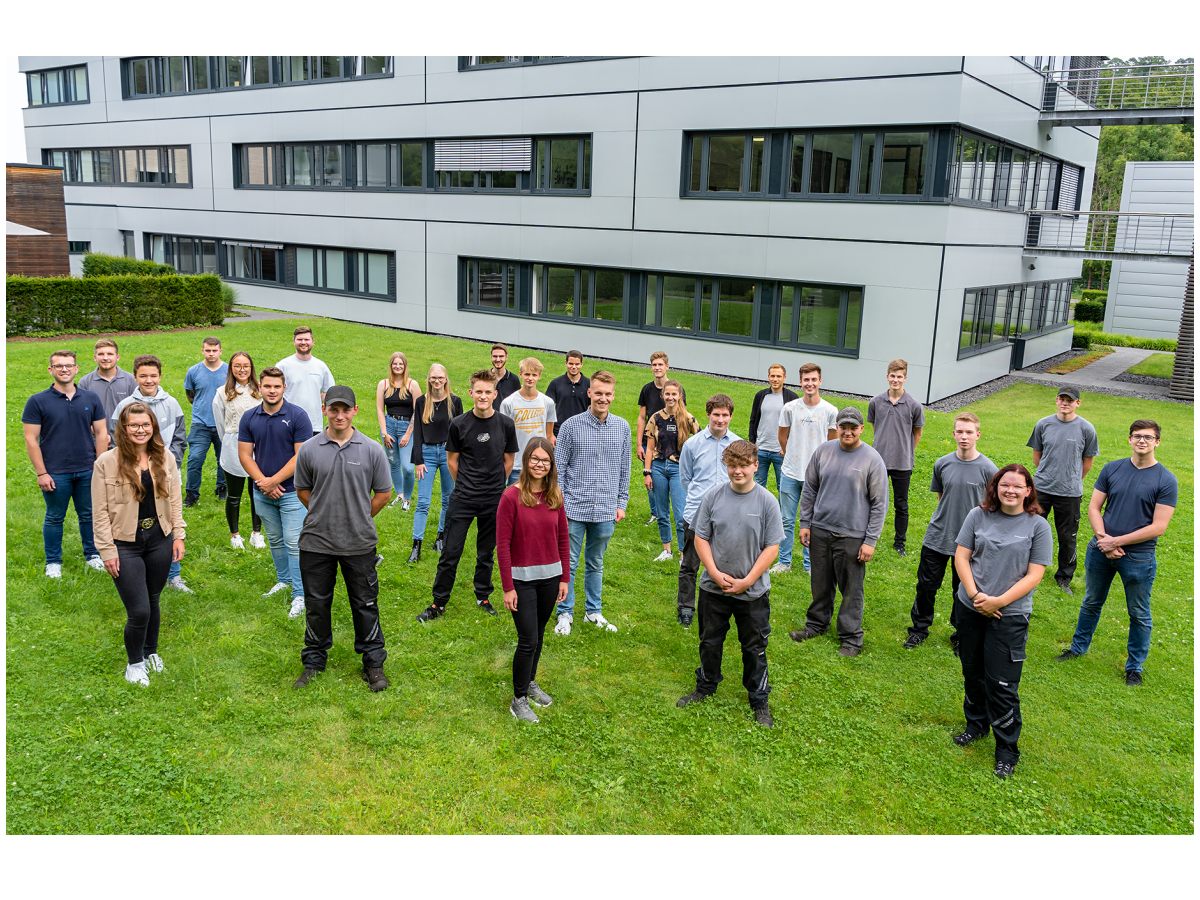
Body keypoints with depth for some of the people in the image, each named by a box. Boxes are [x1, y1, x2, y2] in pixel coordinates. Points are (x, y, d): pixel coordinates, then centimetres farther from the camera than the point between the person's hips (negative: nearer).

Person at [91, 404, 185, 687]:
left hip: (159, 540, 3)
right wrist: (107, 550, -9)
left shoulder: (165, 459, 0)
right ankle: (134, 662, 21)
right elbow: (100, 511, -8)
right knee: (139, 610, -4)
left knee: (153, 601, 16)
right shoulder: (106, 462, -11)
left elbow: (175, 500, 7)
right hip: (125, 545, -3)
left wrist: (178, 535, 3)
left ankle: (151, 653, 40)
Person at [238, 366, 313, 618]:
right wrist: (262, 482, -12)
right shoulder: (249, 417, 2)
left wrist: (274, 481, -15)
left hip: (292, 491, -4)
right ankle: (283, 580, 35)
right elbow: (244, 454, 1)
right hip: (262, 492, 4)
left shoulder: (297, 416, -11)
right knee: (275, 540, 18)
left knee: (294, 543, -5)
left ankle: (300, 594, -1)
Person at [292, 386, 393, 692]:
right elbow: (302, 490, 10)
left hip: (359, 543, -1)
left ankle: (373, 662, 23)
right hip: (317, 541, 1)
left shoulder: (372, 450, -5)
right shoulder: (309, 449, -3)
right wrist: (322, 515, 7)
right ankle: (314, 660, 32)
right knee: (316, 604, 14)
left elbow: (383, 493, 4)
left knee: (365, 604, 9)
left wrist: (360, 517, 4)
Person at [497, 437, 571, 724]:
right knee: (528, 640, -2)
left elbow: (563, 539, 7)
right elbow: (503, 544, -13)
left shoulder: (555, 496, 0)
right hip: (522, 578, -4)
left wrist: (565, 578, 6)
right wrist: (507, 587, -13)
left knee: (538, 635, 17)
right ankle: (519, 699, 15)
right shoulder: (511, 496, -14)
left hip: (550, 576, 5)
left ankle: (530, 682, 38)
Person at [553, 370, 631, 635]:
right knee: (569, 564, 5)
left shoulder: (623, 428, 2)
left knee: (595, 563, 17)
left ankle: (593, 611, 30)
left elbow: (624, 470, 10)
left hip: (606, 511, 3)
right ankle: (565, 613, 20)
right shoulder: (571, 426, -6)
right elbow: (558, 468, -3)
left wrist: (621, 503, 8)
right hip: (575, 509, -2)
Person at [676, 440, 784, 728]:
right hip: (713, 588, 2)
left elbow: (772, 547, -9)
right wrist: (715, 573, -12)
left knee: (754, 648, 11)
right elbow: (701, 538, -1)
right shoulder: (713, 497, -6)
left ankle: (759, 701, 28)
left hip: (753, 592, -2)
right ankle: (705, 688, 40)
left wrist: (746, 581, -13)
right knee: (710, 642, 18)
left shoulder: (767, 501, -11)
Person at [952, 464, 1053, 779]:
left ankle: (1007, 749, 12)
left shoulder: (1038, 526, -6)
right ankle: (976, 724, 39)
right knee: (972, 673, 17)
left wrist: (999, 601, -14)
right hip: (971, 609, 3)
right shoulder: (978, 516, 0)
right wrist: (975, 594, -12)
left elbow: (1034, 575, -8)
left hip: (1010, 615, -3)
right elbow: (961, 556, 1)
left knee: (1001, 683, -4)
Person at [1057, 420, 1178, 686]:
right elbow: (1094, 507, 1)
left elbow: (1159, 527, -14)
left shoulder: (1166, 481, -11)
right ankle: (1079, 647, 39)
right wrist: (1103, 539, -14)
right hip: (1100, 551, 3)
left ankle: (1134, 666, 29)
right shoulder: (1112, 469, -1)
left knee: (1139, 615, 12)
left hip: (1139, 557, -3)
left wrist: (1116, 541, -16)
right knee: (1091, 603, 20)